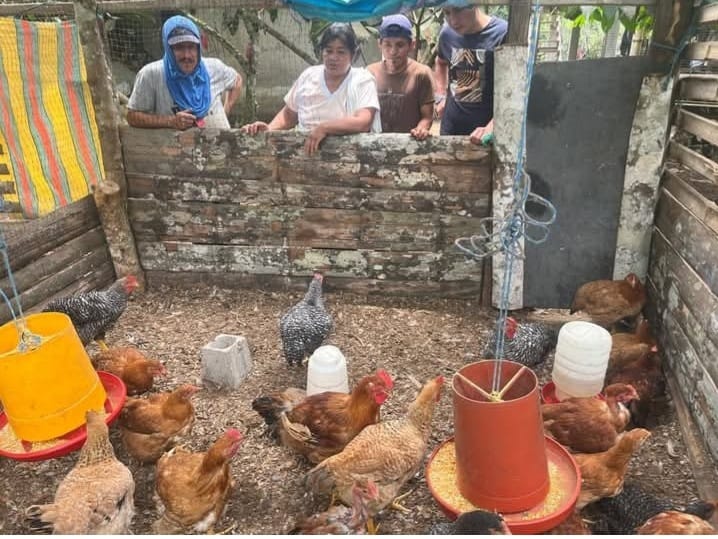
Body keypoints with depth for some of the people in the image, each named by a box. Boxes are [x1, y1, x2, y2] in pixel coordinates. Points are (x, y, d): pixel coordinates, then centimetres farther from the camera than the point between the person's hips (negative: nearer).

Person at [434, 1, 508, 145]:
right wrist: (441, 97, 11)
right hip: (451, 124, 5)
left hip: (486, 125, -5)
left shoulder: (503, 34, -16)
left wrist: (492, 127, -26)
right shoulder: (447, 33, 0)